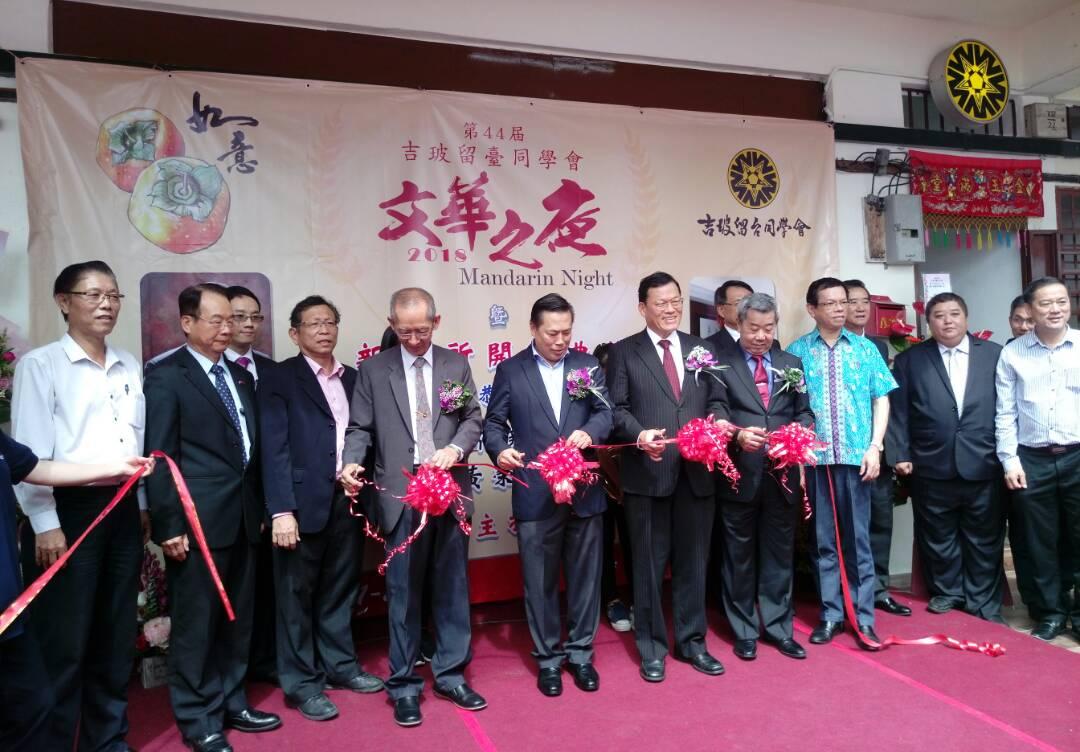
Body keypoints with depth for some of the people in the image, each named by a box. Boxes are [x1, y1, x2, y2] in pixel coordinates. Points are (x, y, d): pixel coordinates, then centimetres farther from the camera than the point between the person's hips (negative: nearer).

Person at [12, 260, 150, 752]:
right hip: (68, 509, -5)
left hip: (122, 508, 6)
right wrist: (45, 524, -13)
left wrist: (143, 505, 13)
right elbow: (30, 451, -9)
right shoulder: (40, 364, -5)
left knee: (117, 636, 15)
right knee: (63, 643, 2)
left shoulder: (129, 366, 11)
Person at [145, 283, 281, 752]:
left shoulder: (240, 376, 14)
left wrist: (260, 507, 13)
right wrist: (169, 525, -14)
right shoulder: (166, 376, -6)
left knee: (237, 619, 15)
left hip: (242, 518, 7)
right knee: (196, 622, 5)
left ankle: (231, 702, 30)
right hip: (197, 521, -6)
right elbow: (161, 457, -10)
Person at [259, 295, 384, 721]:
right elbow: (274, 448, -11)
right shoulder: (280, 380, -4)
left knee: (341, 589, 16)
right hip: (304, 503, -5)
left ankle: (340, 665, 32)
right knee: (297, 594, 7)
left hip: (347, 500, 5)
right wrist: (281, 510, -18)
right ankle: (301, 682, 20)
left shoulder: (353, 379, 11)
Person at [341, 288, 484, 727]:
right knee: (403, 593, 7)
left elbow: (473, 419, 6)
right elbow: (360, 428, 3)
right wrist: (352, 463, -16)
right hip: (401, 496, -2)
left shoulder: (456, 365, 7)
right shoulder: (373, 370, 3)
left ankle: (451, 675, 28)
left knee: (452, 587, 12)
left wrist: (455, 449, -13)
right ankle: (404, 685, 21)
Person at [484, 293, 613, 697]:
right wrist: (500, 450, -18)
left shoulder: (588, 364, 6)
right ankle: (548, 658, 26)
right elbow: (494, 421, 2)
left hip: (585, 490, 2)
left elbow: (606, 412, 1)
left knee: (585, 575, 13)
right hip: (535, 494, -2)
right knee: (540, 581, 9)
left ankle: (580, 653, 30)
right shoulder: (510, 370, 1)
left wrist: (589, 431, -21)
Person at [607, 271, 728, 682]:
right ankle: (652, 648, 23)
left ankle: (692, 642, 30)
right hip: (647, 474, -3)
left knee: (693, 562, 14)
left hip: (697, 473, 3)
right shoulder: (623, 352, 2)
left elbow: (715, 402, 10)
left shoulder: (702, 349, 13)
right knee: (650, 565, 8)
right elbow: (617, 409, -4)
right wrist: (640, 434, -22)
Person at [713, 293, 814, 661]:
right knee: (740, 556, 9)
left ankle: (779, 628, 27)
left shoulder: (792, 364, 12)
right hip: (739, 475, -3)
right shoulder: (720, 365, -1)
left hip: (783, 475, 3)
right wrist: (737, 435, -29)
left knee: (779, 554, 13)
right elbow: (716, 414, -10)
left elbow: (805, 412, 8)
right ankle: (744, 631, 23)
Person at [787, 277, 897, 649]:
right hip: (814, 457, -1)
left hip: (856, 456, 1)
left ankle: (864, 617, 17)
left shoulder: (865, 348, 6)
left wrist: (875, 447, -3)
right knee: (824, 539, 8)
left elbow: (881, 399, 6)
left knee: (858, 538, 7)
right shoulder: (797, 351, 1)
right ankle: (830, 614, 19)